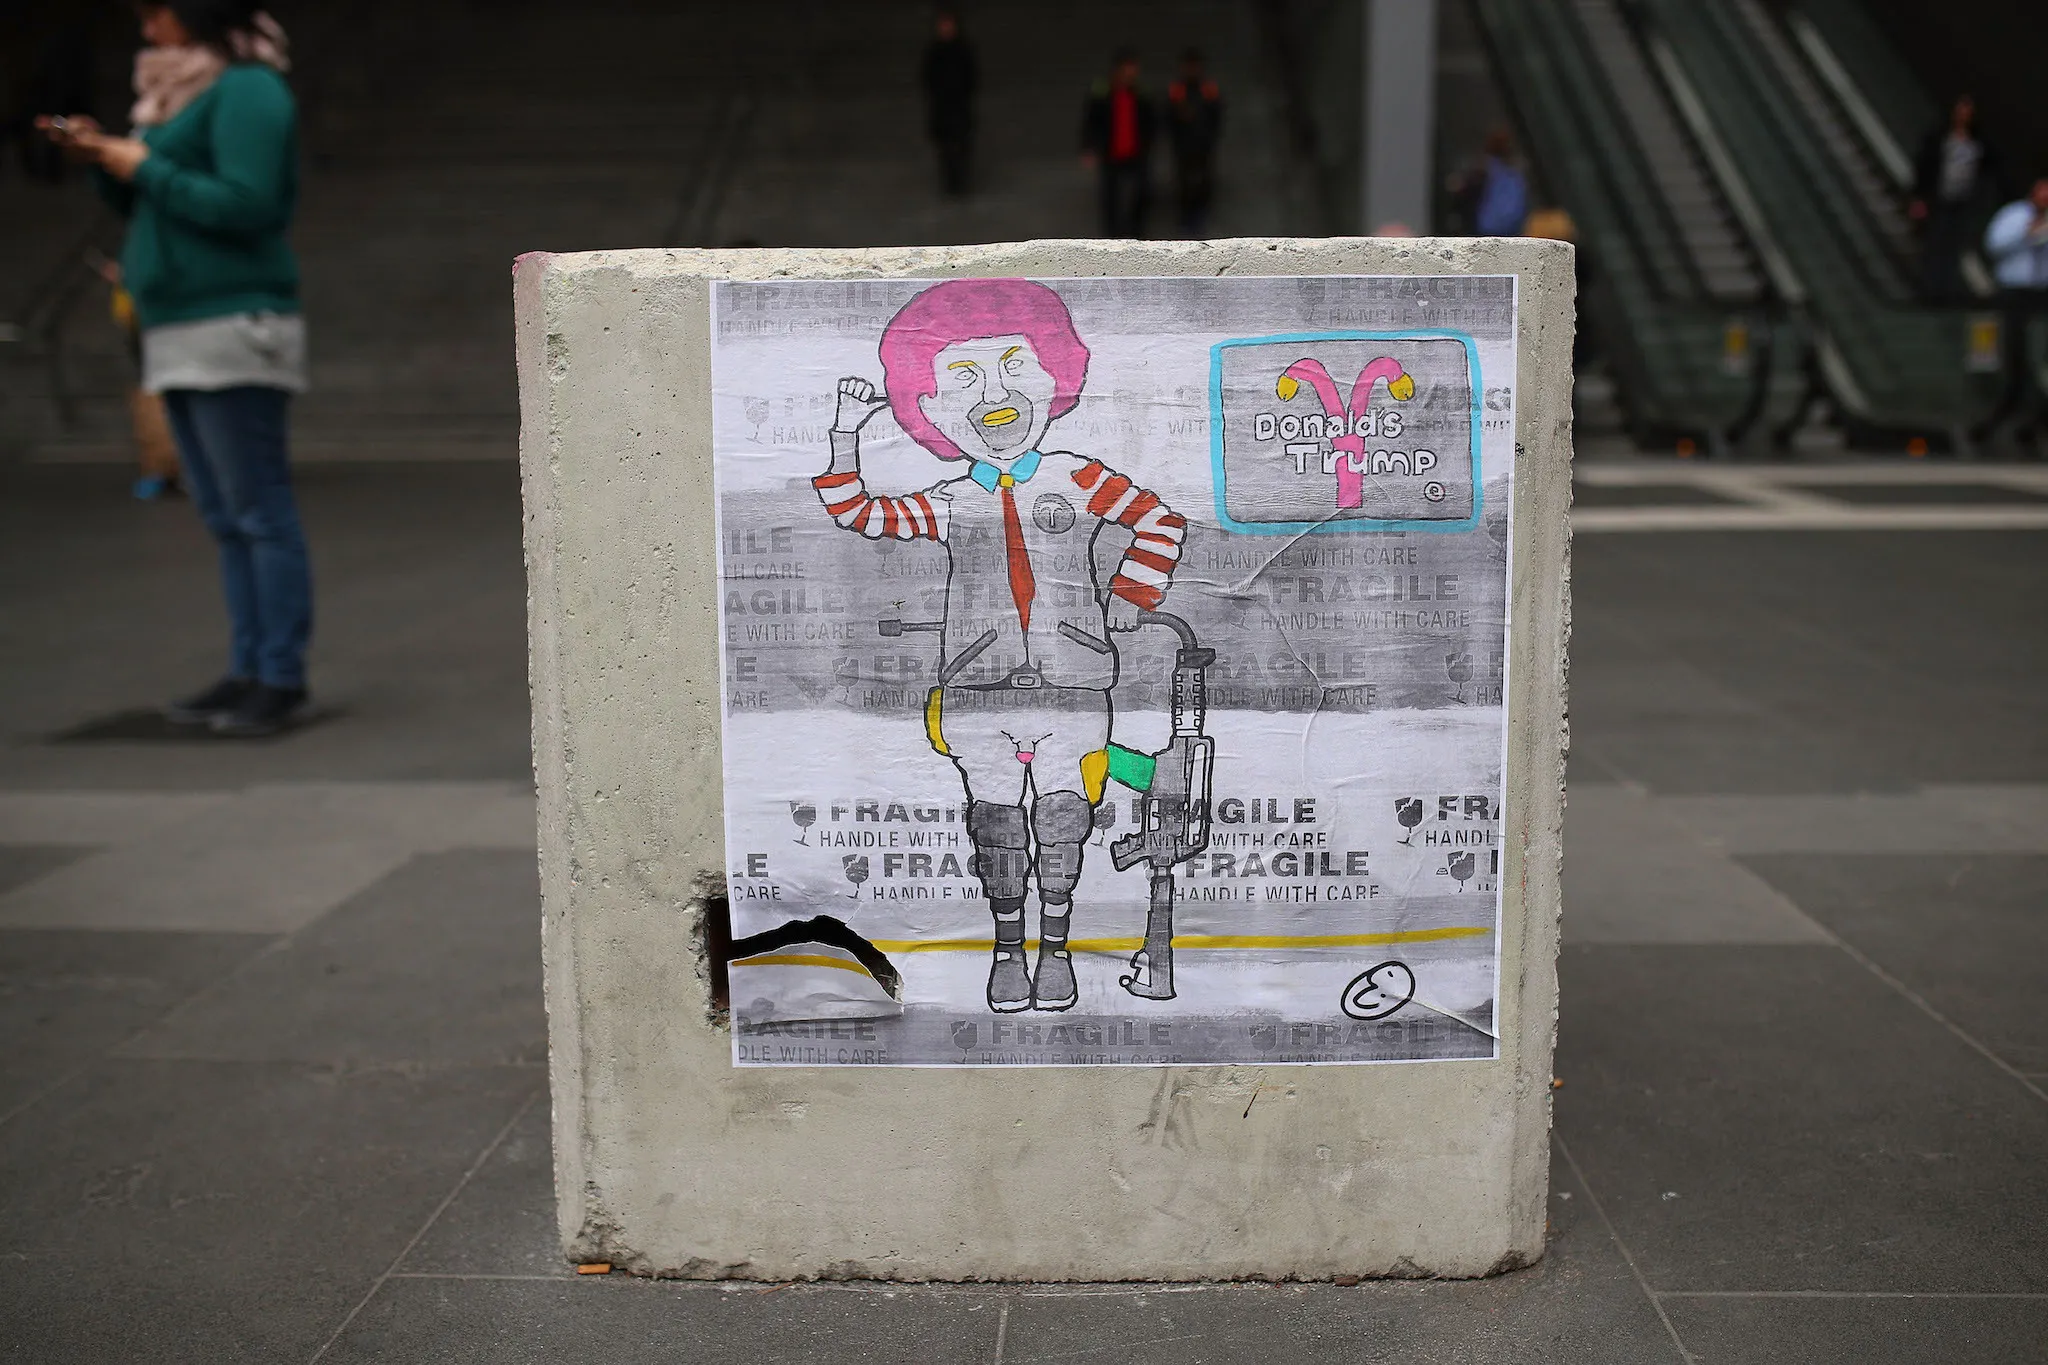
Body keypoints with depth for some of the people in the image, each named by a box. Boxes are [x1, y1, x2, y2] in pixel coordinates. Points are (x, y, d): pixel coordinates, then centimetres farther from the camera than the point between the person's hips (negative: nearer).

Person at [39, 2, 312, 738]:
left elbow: (246, 206, -18)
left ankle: (283, 677, -5)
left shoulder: (246, 89, -7)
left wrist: (143, 167, -10)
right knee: (224, 517, 8)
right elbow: (151, 205, 25)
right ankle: (247, 671, 11)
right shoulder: (183, 89, 20)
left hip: (233, 327, -9)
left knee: (259, 510, -8)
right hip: (181, 333, 9)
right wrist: (102, 158, 8)